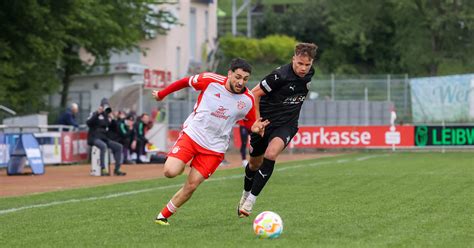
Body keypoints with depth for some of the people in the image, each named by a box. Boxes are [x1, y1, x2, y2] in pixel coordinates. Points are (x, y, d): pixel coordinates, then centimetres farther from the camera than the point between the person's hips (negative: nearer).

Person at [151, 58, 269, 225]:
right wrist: (161, 94, 15)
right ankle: (180, 164, 17)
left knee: (191, 186, -4)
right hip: (192, 134, -1)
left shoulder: (248, 100, -7)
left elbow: (250, 122, 11)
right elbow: (185, 82, 3)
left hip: (214, 147, 1)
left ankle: (163, 216, 14)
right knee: (170, 172, -20)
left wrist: (255, 128, -14)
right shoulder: (210, 80, -14)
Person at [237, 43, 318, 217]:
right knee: (255, 162, 13)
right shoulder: (281, 75, -23)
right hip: (265, 121, -2)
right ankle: (246, 195, 44)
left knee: (271, 154, -25)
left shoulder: (309, 74, -3)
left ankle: (250, 201, -20)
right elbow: (255, 93, -15)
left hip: (286, 125, 2)